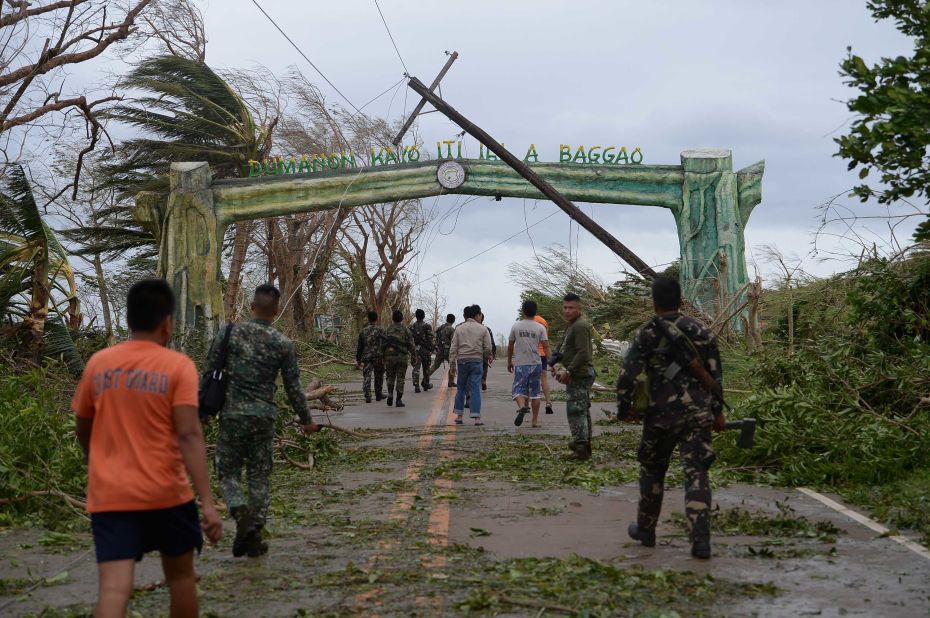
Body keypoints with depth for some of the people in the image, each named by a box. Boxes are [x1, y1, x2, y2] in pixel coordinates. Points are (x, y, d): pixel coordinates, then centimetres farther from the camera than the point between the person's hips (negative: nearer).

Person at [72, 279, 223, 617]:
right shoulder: (178, 366, -7)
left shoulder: (98, 363, 4)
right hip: (166, 493, -2)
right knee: (180, 575, 19)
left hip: (108, 496, 2)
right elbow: (189, 436, -16)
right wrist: (208, 502, -17)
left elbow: (83, 431, 15)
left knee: (113, 588, -6)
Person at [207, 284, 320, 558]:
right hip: (264, 417, 1)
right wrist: (306, 420, 15)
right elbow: (293, 387, 2)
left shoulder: (230, 333, -3)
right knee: (260, 477, 11)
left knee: (228, 472, 12)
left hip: (232, 414, -1)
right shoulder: (283, 343, -2)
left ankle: (242, 514, -14)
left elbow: (209, 374, -1)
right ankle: (254, 535, 11)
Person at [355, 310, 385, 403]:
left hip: (366, 357, 2)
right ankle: (378, 395, 22)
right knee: (378, 377, 13)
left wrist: (358, 360, 17)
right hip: (378, 357, -2)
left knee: (366, 377, 0)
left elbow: (359, 347, 11)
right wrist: (385, 357, -4)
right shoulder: (380, 330, -3)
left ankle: (367, 397, -11)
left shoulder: (363, 331, 8)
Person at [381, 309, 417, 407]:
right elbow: (411, 345, -2)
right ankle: (399, 400, 1)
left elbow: (383, 345, 4)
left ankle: (390, 395, -2)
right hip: (402, 357, -1)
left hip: (389, 356, 1)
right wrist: (413, 359, 4)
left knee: (390, 377, 16)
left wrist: (383, 359, 11)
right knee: (400, 379, 3)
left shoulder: (387, 330, 3)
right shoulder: (405, 330, 0)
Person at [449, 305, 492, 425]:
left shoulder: (459, 329, 5)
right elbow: (488, 348, 0)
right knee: (475, 389, -1)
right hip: (476, 361, -1)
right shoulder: (482, 329, 2)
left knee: (461, 388, 12)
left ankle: (459, 416, 14)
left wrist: (453, 364, 5)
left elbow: (453, 348, 2)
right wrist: (483, 355, 20)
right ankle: (477, 417, -7)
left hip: (462, 361, 1)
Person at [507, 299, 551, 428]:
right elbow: (546, 346, -7)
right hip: (536, 363, 1)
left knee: (518, 389, 2)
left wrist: (509, 362, 19)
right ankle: (535, 420, 12)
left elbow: (510, 346, 8)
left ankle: (522, 406, -29)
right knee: (535, 392, 9)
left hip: (520, 364, -1)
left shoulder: (516, 326, 1)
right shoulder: (540, 327, -1)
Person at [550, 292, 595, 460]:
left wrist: (569, 371, -22)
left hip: (579, 375, -11)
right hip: (580, 375, 11)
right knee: (582, 410, 18)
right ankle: (584, 443, 28)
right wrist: (557, 364, 16)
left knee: (575, 410, -11)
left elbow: (583, 353, -24)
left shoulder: (580, 326, -17)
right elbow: (567, 350, 26)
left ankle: (581, 447, -10)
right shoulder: (572, 325, 18)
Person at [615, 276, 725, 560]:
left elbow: (627, 375, -10)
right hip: (698, 413, 2)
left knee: (652, 470, 17)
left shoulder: (647, 334, -5)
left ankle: (645, 529, 29)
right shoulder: (701, 331, 5)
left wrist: (623, 409, 4)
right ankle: (700, 539, -12)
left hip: (662, 415, -2)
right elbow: (715, 374, 7)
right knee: (696, 473, -2)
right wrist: (718, 411, 15)